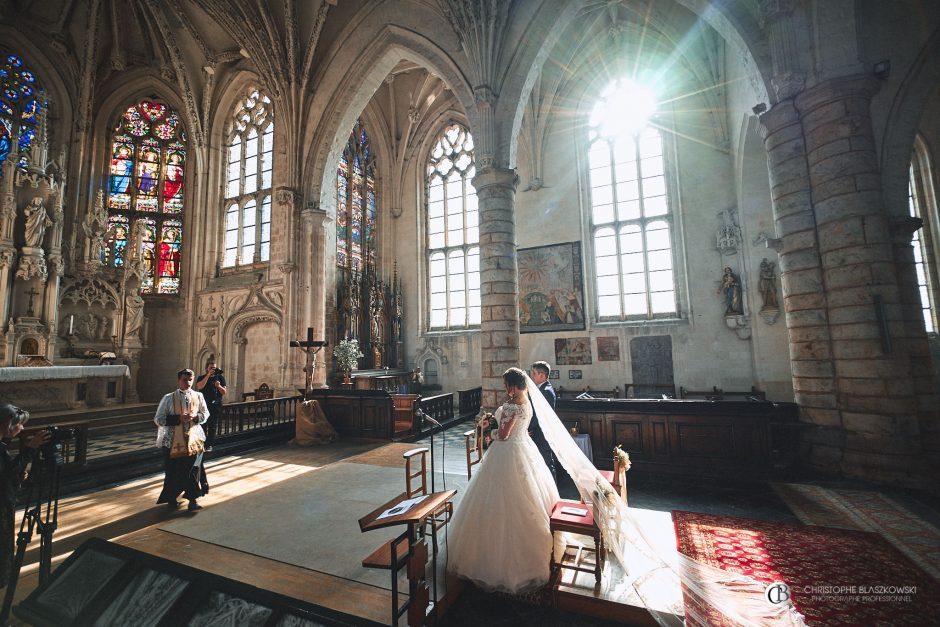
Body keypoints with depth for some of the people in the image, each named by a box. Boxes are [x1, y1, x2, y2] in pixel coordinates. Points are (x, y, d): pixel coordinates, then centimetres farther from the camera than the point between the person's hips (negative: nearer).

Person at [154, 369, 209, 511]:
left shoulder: (198, 396, 1)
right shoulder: (169, 398, -6)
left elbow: (205, 414, 10)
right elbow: (158, 419, -6)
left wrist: (195, 417, -11)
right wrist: (178, 418, -19)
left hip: (194, 437, 2)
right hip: (173, 440, -1)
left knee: (194, 468, 0)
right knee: (173, 470, 9)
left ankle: (192, 499, 12)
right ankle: (171, 499, 31)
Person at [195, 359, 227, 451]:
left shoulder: (220, 378, 7)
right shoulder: (201, 377, 8)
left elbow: (224, 392, 4)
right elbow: (200, 386, -14)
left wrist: (219, 386, -16)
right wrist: (208, 375, -17)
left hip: (215, 406, 0)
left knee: (212, 426, 2)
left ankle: (209, 445, 8)